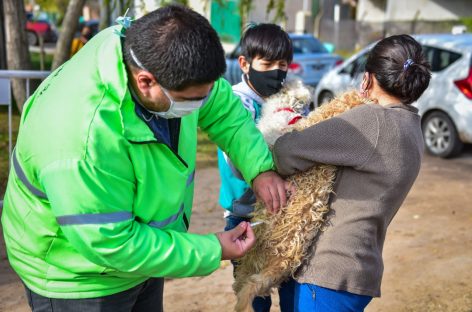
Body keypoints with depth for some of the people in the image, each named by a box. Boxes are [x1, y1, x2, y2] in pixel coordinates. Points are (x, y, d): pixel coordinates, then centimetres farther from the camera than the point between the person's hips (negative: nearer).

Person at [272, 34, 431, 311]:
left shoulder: (374, 121, -17)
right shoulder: (411, 128, 12)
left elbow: (289, 150, -18)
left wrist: (271, 173, 0)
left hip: (334, 270, -9)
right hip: (358, 266, 9)